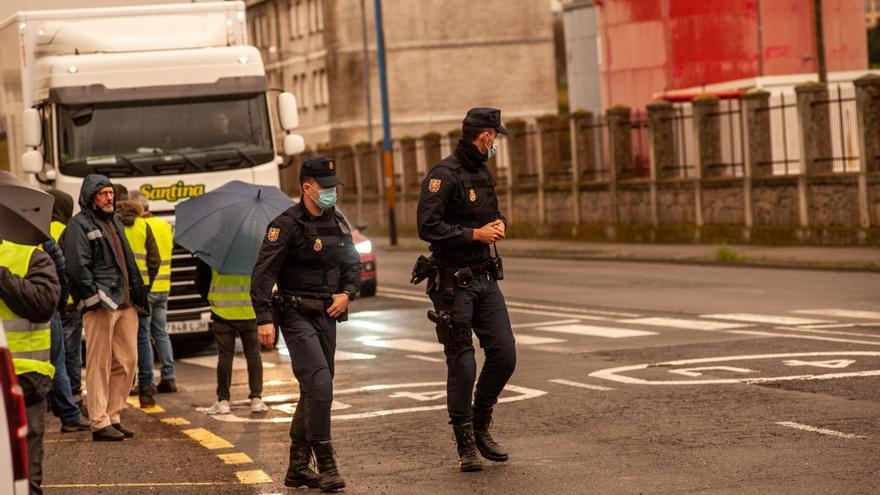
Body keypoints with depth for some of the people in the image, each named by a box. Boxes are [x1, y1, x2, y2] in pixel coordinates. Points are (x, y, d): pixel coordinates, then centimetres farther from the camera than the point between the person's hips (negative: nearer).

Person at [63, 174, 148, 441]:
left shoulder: (114, 221, 22)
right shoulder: (79, 225, -5)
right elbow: (77, 267, -14)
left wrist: (138, 294, 17)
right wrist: (98, 297, -17)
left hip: (125, 303, 9)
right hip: (100, 307, -9)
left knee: (127, 362, 9)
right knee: (99, 366, -6)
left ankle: (113, 417, 18)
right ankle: (100, 424, -4)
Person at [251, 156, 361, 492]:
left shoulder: (338, 224, 10)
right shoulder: (287, 224, -12)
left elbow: (353, 265, 21)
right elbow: (263, 273, -16)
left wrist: (347, 293, 1)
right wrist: (264, 319, -23)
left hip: (327, 316, 8)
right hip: (297, 316, -8)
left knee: (314, 391, 11)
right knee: (320, 383, -17)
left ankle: (298, 467, 21)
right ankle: (325, 465, -13)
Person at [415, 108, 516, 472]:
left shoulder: (483, 173, 14)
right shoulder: (444, 175, -13)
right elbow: (428, 227, -21)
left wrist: (498, 223, 6)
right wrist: (474, 234, -18)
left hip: (485, 278, 8)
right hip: (453, 282, -8)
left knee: (504, 353, 3)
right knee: (462, 366, -3)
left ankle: (481, 427, 21)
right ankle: (466, 446, 7)